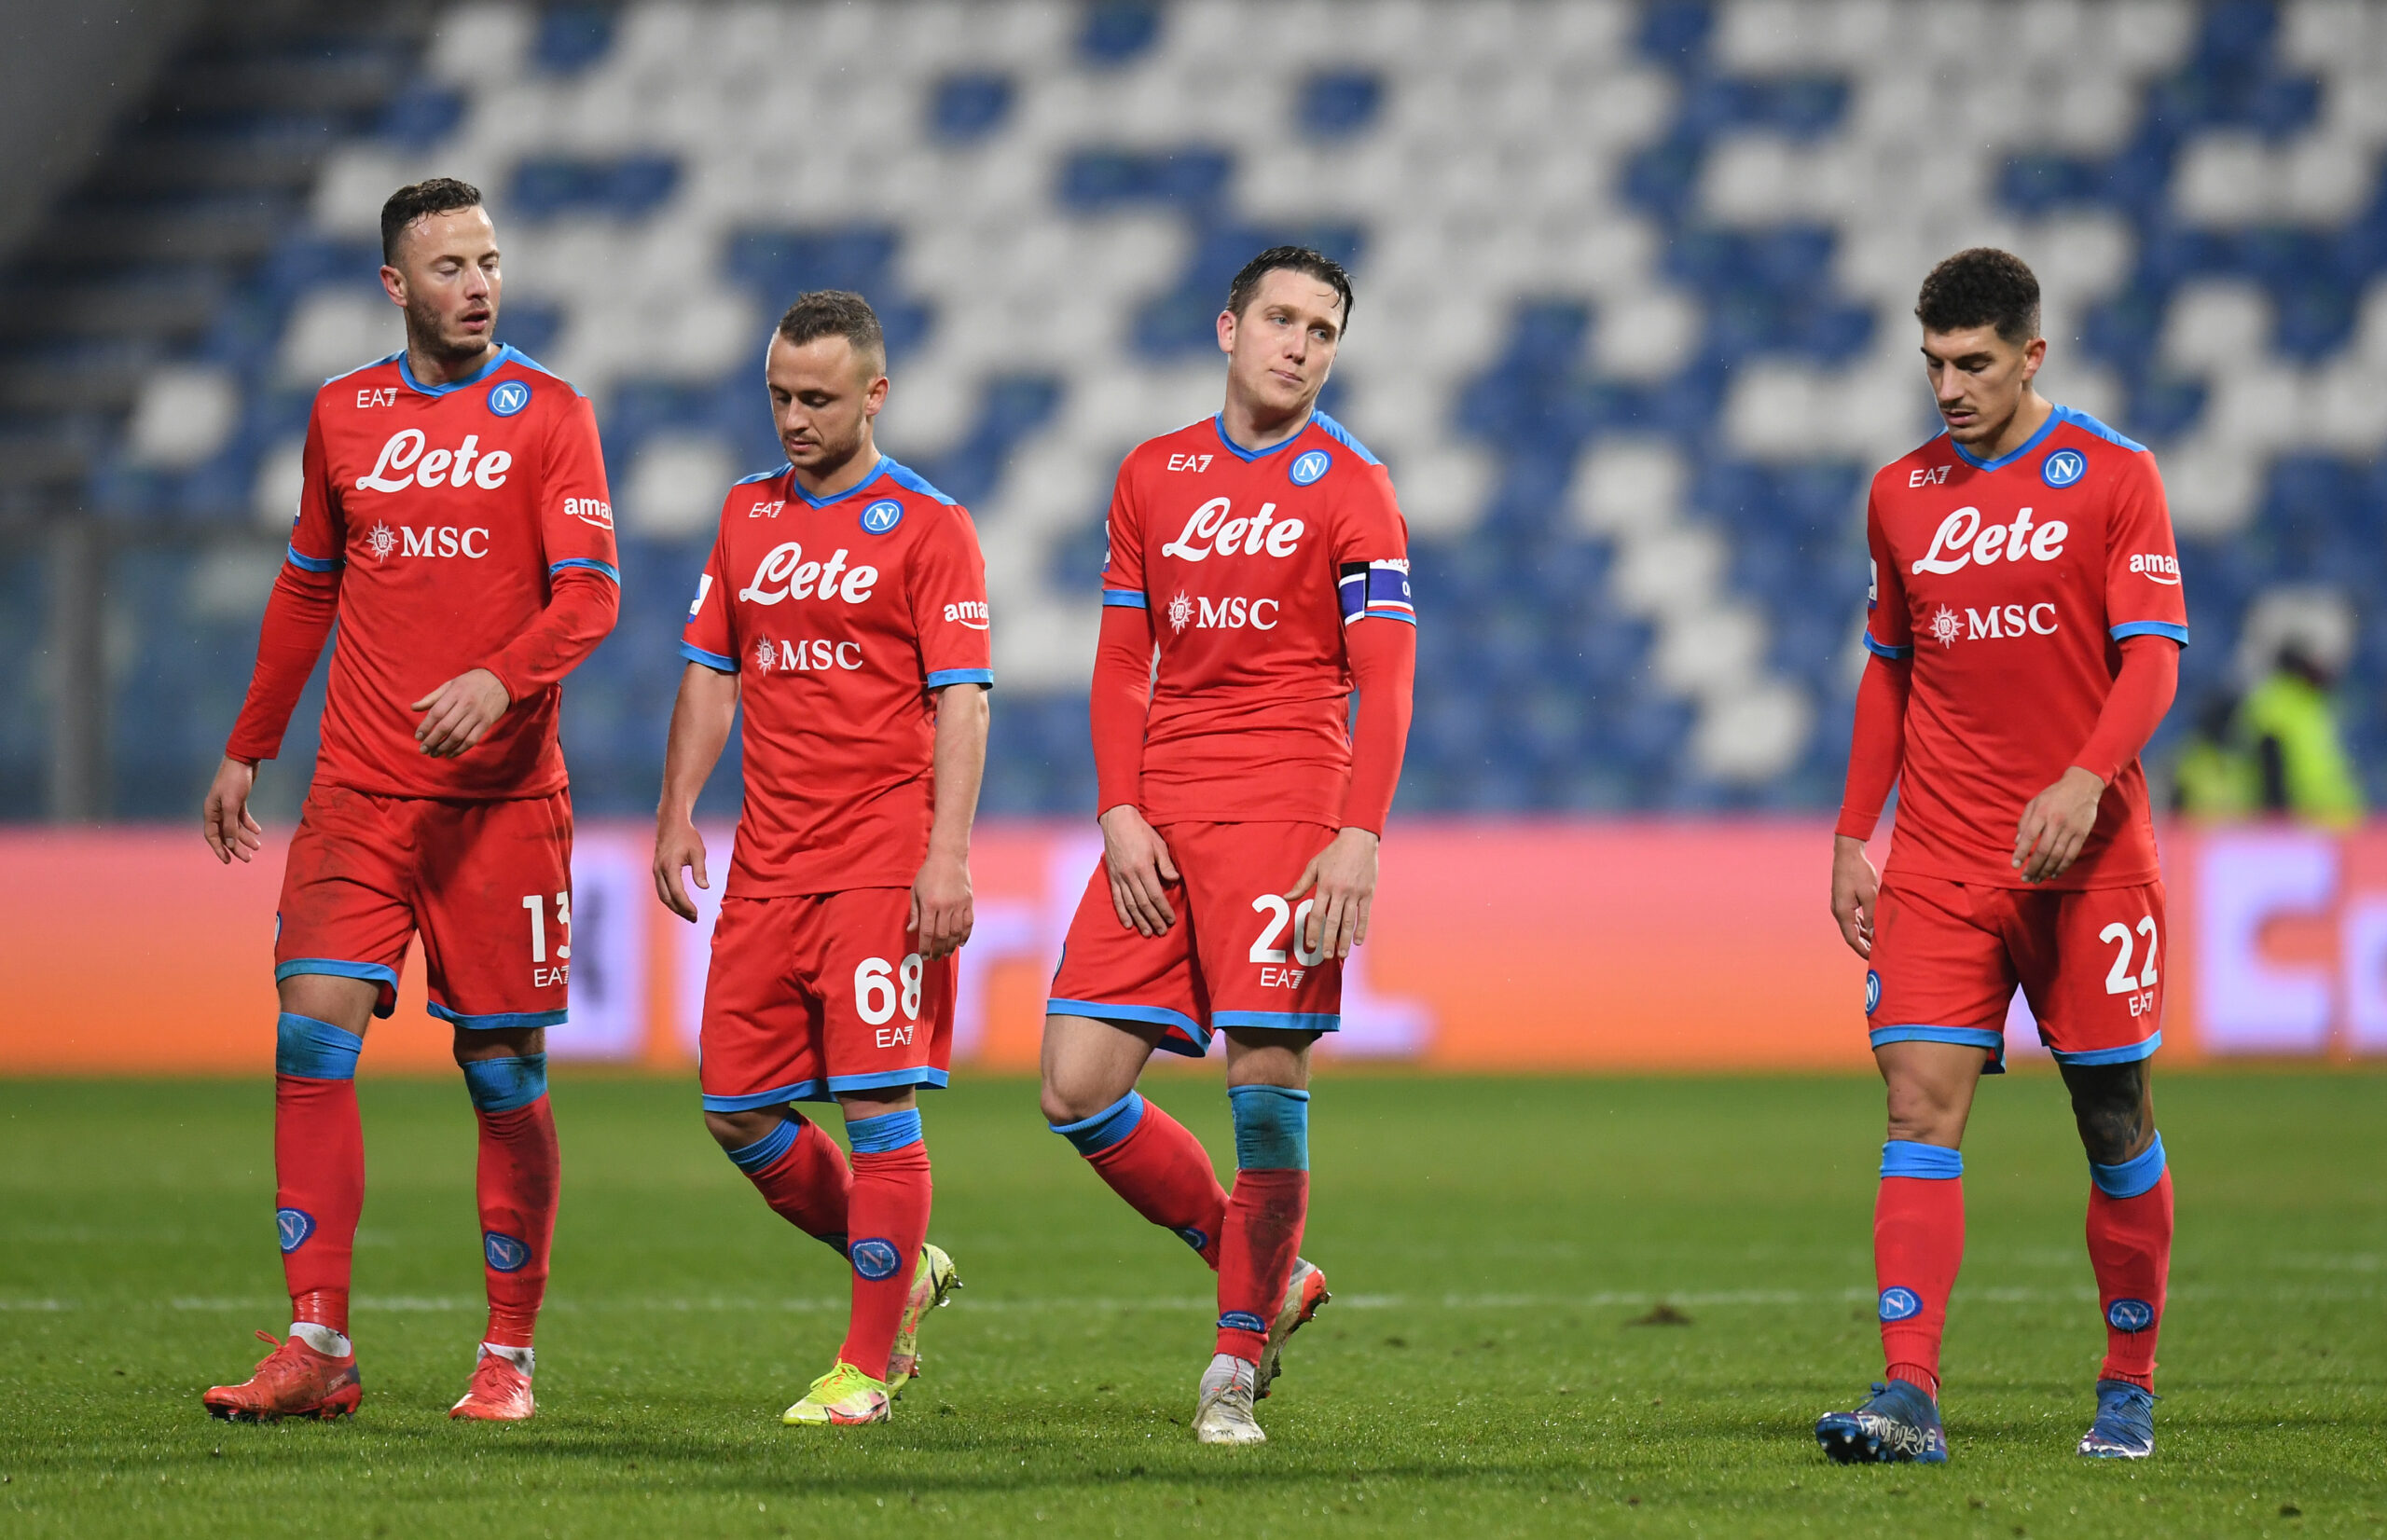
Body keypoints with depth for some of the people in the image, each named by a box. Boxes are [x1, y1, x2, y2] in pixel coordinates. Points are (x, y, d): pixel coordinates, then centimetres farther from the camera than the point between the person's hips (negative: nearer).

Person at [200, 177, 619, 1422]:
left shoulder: (547, 415, 0)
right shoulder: (342, 415, 11)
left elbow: (589, 593, -9)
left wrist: (500, 679, -27)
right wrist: (245, 750, 22)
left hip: (502, 795, -3)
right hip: (357, 794, 3)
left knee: (503, 1070, 1)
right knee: (313, 1033, -11)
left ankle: (509, 1357, 12)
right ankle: (318, 1347, -9)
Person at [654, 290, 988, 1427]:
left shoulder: (926, 524, -4)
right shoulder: (749, 512, 14)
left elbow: (962, 701, -9)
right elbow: (711, 673, 19)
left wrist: (947, 855, -17)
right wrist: (676, 812, 8)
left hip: (884, 862, -6)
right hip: (768, 861, 6)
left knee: (876, 1105, -8)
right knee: (736, 1108, 5)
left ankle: (868, 1367, -2)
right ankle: (900, 1270, 24)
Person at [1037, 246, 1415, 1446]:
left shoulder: (1349, 488, 0)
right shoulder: (1152, 476, 13)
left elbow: (1384, 682, -6)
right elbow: (1121, 664, 14)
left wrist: (1360, 837, -17)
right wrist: (1121, 813, 1)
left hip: (1285, 805, -5)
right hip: (1159, 819, 5)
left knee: (1266, 1078, -10)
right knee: (1078, 1086, -2)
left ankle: (1239, 1360, 3)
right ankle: (1265, 1273, 15)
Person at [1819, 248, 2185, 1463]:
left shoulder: (2112, 475, -3)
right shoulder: (1902, 494, 10)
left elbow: (2153, 657, -9)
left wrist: (2086, 781, -25)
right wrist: (1853, 835, 14)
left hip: (2087, 852, -3)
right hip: (1938, 860, 3)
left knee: (2114, 1120, 5)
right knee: (1920, 1106, -10)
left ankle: (2130, 1387, 20)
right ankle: (1909, 1396, -17)